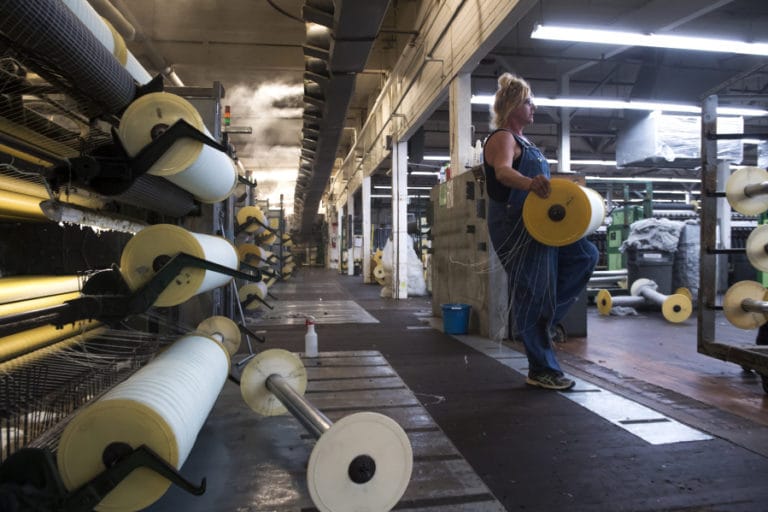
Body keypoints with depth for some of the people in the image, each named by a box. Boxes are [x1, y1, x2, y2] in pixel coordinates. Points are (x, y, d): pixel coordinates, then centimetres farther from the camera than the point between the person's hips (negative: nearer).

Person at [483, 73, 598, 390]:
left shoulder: (520, 141, 19)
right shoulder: (502, 138, -11)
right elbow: (503, 171, -33)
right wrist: (530, 183, -53)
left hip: (537, 223, 10)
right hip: (515, 226, -10)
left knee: (586, 255, 9)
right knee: (532, 297, -4)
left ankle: (543, 320, 10)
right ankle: (542, 371, 8)